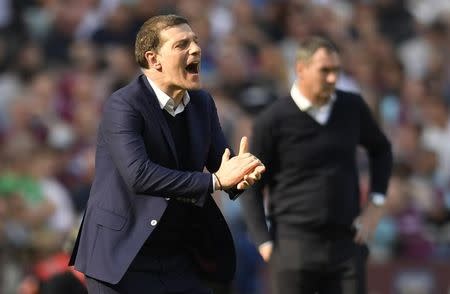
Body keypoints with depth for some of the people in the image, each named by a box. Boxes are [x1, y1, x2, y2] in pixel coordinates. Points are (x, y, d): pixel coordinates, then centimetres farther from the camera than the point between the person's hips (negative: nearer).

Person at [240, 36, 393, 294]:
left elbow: (381, 149, 23)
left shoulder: (352, 107, 4)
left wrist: (376, 205, 10)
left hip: (346, 243, 3)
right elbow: (252, 187, 0)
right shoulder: (273, 120, -6)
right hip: (293, 248, -3)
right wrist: (264, 243, -8)